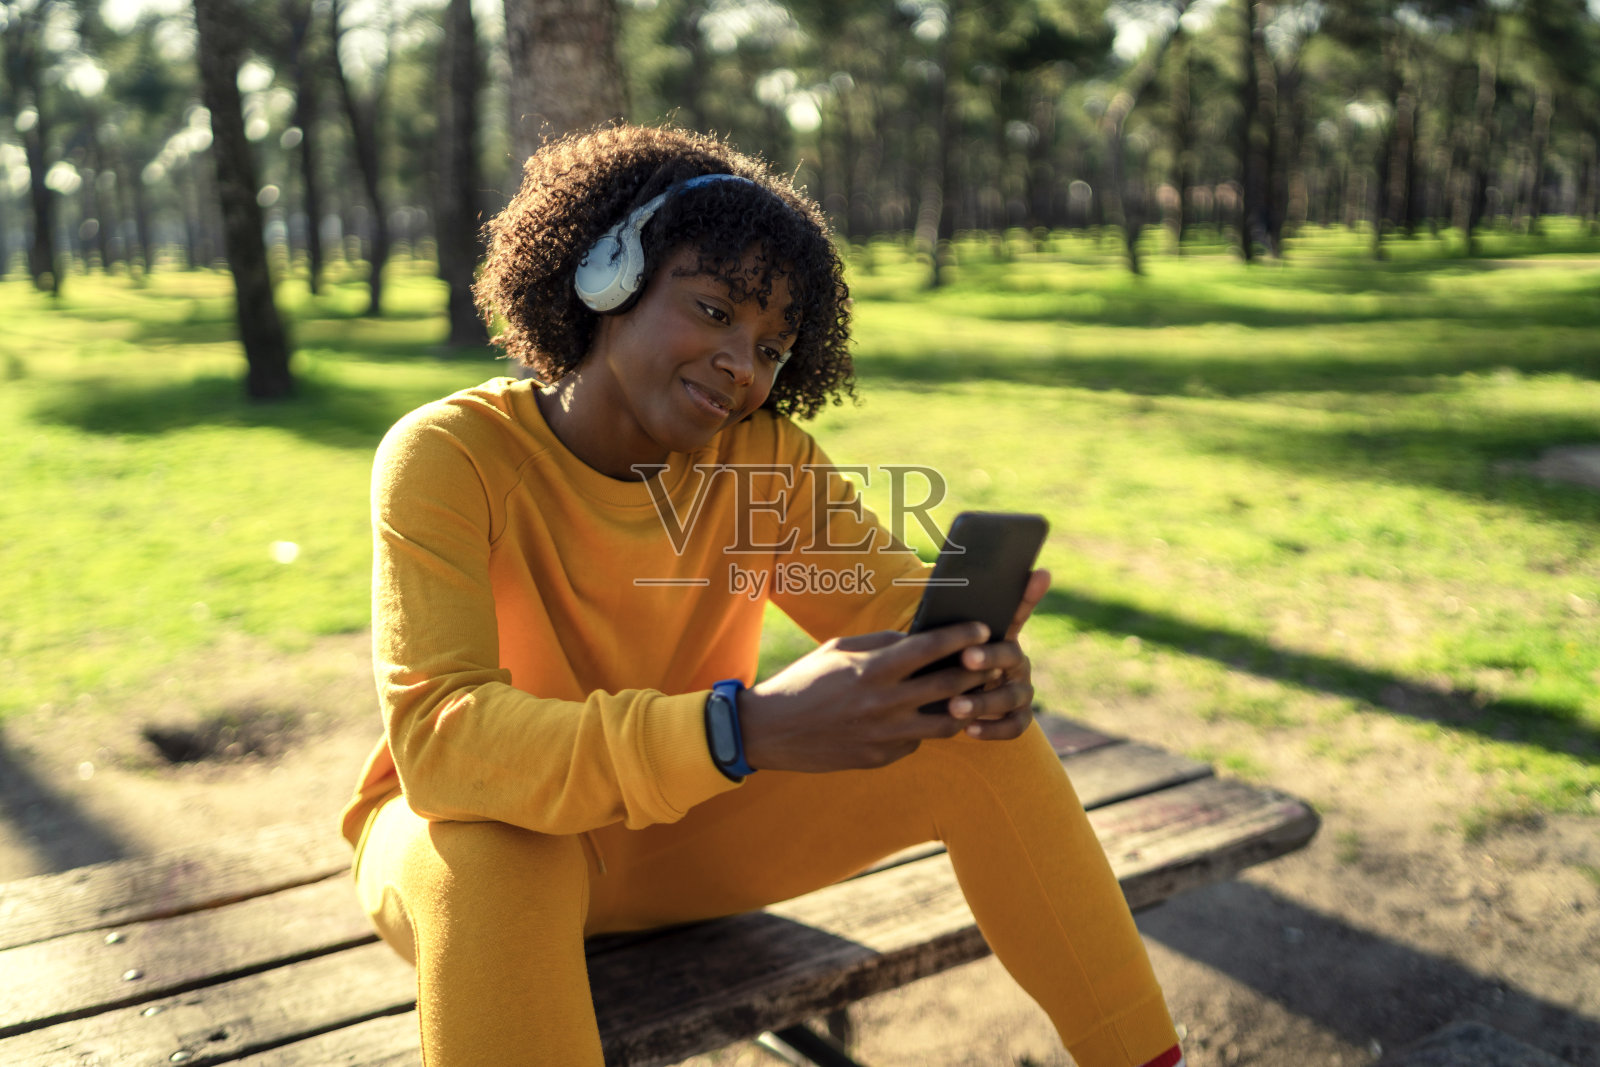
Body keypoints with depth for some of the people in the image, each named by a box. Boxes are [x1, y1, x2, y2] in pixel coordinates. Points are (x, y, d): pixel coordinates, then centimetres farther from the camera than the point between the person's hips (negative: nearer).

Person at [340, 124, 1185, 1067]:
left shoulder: (765, 453, -10)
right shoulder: (448, 457, -23)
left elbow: (901, 606, -10)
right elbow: (439, 742, -35)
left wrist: (982, 665, -36)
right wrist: (748, 728, -49)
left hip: (689, 825, 4)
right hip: (470, 835, -3)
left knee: (984, 741, -13)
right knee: (499, 853, -42)